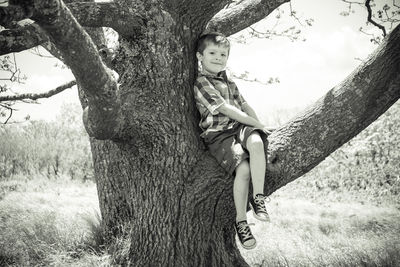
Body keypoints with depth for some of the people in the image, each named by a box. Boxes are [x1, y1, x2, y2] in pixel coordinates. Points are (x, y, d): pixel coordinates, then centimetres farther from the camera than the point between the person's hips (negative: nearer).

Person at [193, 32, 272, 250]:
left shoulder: (229, 83, 23)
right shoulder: (201, 83, -4)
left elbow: (244, 106, 23)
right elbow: (226, 109, -11)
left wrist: (257, 126, 6)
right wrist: (258, 124, -9)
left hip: (240, 127, 6)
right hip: (218, 134, -6)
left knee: (256, 142, -30)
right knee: (243, 168, -27)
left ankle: (258, 197, -25)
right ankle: (240, 222, -14)